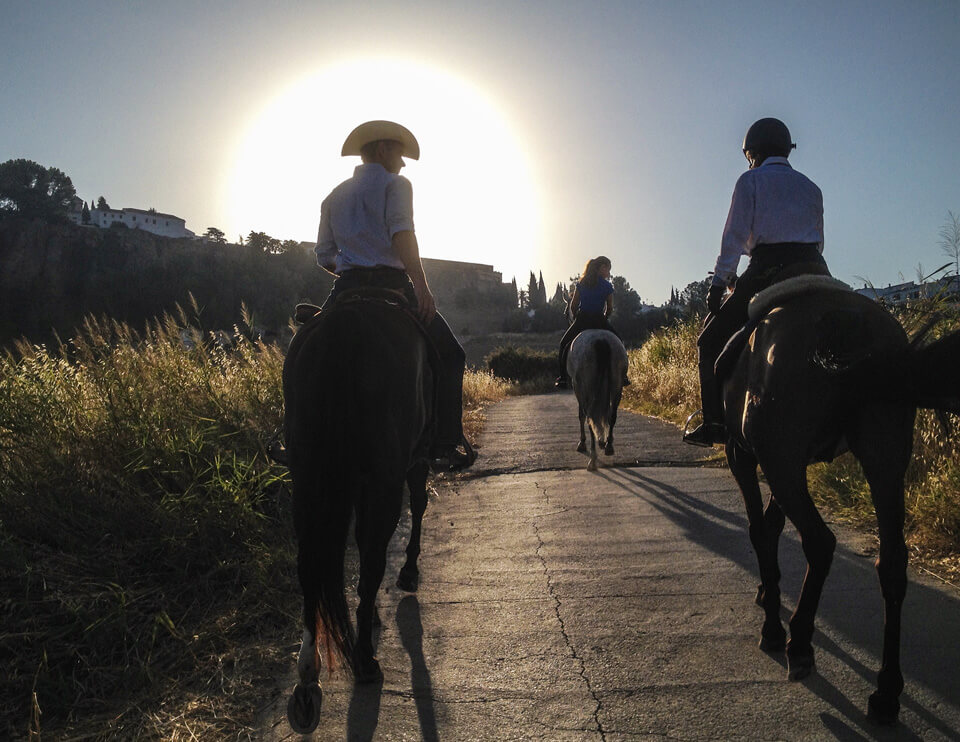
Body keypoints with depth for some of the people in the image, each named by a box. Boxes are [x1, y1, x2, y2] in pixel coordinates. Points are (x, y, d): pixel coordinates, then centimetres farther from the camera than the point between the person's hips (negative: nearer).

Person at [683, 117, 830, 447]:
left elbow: (735, 237, -2)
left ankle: (715, 422, -7)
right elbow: (819, 241, 21)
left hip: (768, 271, -6)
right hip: (814, 272, 6)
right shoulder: (811, 187, 22)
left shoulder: (750, 181, 6)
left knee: (712, 339, 2)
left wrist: (719, 282, -1)